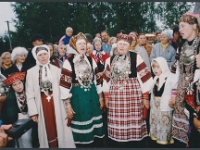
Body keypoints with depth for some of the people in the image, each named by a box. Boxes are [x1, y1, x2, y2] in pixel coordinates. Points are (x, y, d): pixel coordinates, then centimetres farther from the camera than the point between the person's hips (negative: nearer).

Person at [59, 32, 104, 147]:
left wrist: (100, 97, 12)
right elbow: (65, 84, -10)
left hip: (92, 95, 5)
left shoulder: (91, 60, 7)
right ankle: (83, 144, 27)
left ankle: (97, 144, 31)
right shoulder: (69, 62, -9)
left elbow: (96, 79, 12)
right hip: (78, 97, -4)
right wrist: (68, 104, -11)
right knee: (82, 126, 6)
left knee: (95, 124, 13)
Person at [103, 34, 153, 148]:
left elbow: (144, 77, -2)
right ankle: (118, 144, 23)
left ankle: (135, 144, 21)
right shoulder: (110, 60, 10)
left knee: (133, 123, 2)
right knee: (117, 124, 6)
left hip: (133, 95, -3)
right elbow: (107, 80, 15)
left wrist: (145, 97, -3)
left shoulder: (136, 57, -2)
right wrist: (106, 97, 14)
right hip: (115, 96, 3)